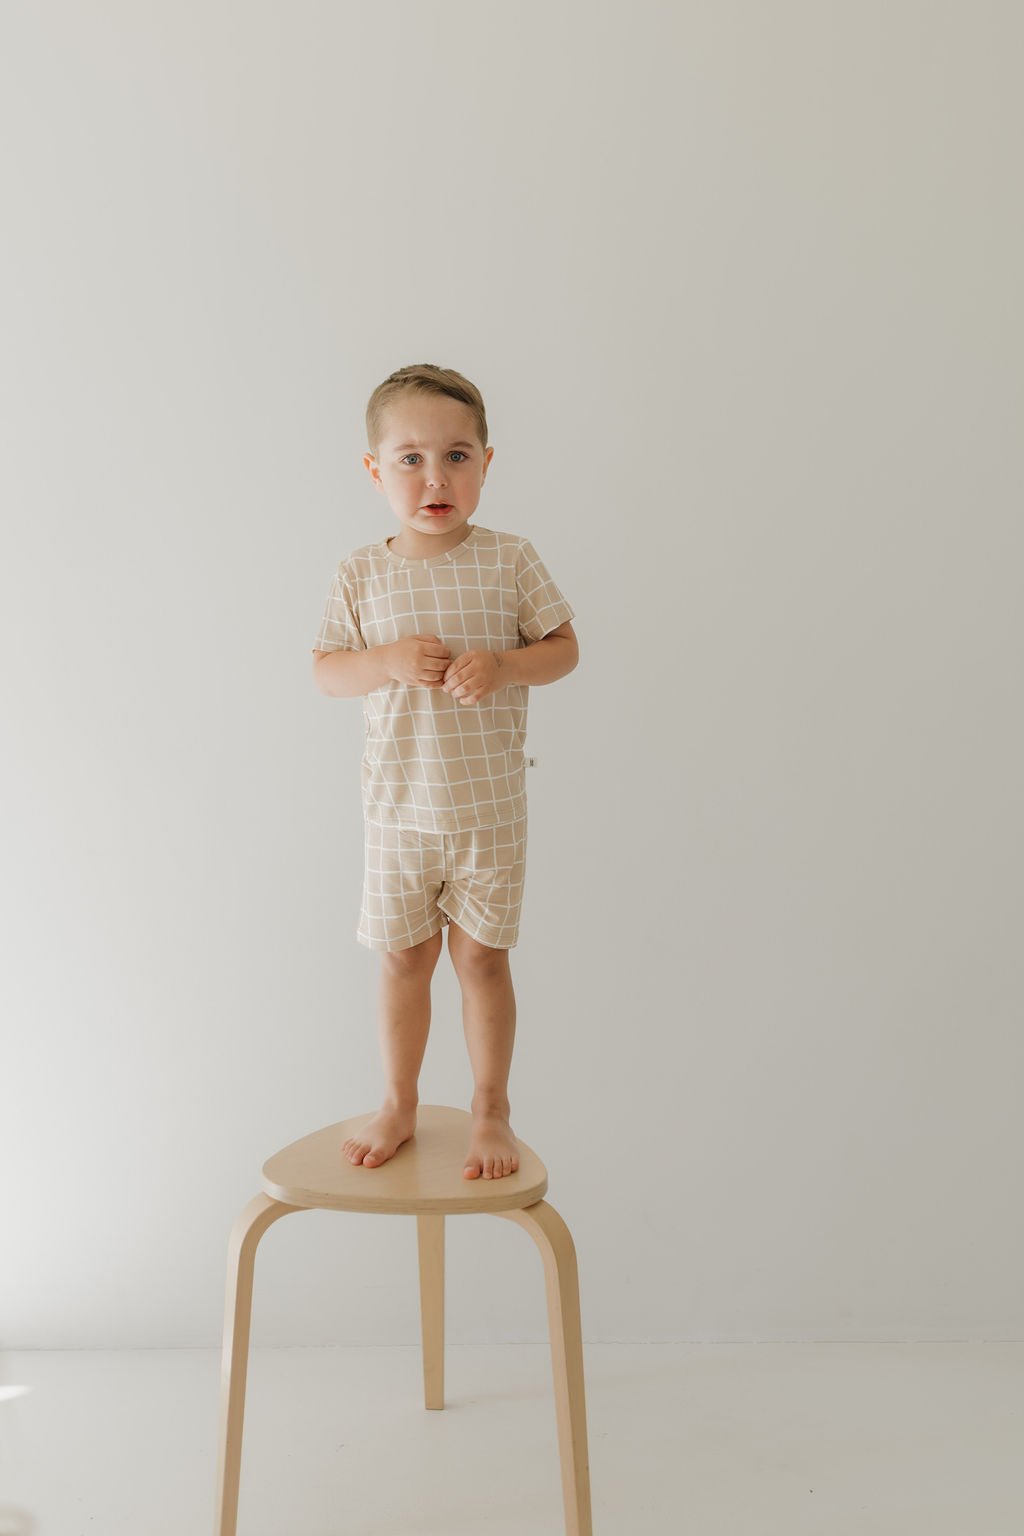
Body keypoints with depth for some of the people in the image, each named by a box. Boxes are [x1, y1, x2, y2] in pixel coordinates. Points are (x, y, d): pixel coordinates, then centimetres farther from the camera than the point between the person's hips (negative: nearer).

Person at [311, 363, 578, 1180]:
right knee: (403, 956, 13)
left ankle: (492, 1109, 28)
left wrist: (502, 665, -21)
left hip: (489, 805, -1)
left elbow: (564, 649, -1)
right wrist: (388, 659, -20)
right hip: (399, 805, 1)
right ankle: (399, 1104, 33)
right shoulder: (362, 572, -3)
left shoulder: (510, 561, -6)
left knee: (481, 955, 8)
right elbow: (325, 671, 0)